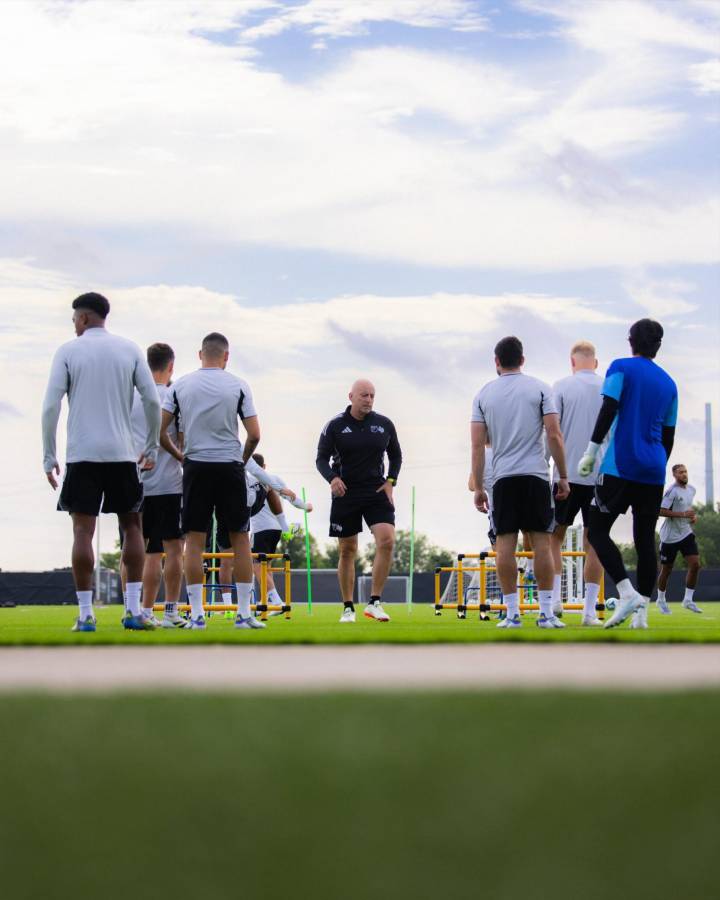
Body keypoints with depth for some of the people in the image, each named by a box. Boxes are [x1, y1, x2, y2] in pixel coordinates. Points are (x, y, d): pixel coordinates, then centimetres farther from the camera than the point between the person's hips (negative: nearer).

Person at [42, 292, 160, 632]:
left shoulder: (68, 351, 1)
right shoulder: (130, 350, 7)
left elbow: (51, 406, -5)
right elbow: (152, 401, 1)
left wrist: (49, 457, 0)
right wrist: (152, 448, 11)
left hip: (81, 454, -2)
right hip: (121, 454, 2)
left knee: (83, 531, -1)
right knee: (132, 527, 10)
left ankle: (85, 614, -4)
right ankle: (133, 610, 4)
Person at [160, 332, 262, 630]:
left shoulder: (180, 386, 2)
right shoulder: (238, 386, -1)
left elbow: (160, 432, 0)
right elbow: (254, 435, -3)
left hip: (195, 468, 1)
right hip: (230, 467, -1)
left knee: (194, 540, 3)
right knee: (240, 538, 6)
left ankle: (196, 614, -1)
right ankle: (244, 614, 4)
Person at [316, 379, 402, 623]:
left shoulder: (384, 424, 4)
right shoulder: (335, 426, -2)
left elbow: (396, 456, 17)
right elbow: (321, 459, -1)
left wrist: (390, 481, 2)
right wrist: (332, 478, -21)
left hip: (376, 491, 1)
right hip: (345, 493, -1)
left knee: (387, 541, -18)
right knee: (347, 551, 4)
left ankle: (374, 603, -11)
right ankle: (348, 608, 16)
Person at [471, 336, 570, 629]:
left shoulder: (484, 394, 6)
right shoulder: (539, 389, 3)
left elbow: (477, 445, 3)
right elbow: (554, 435, -4)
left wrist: (478, 487, 7)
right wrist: (563, 476, 3)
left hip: (502, 478, 1)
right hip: (535, 474, -1)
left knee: (505, 544, 1)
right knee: (541, 541, 0)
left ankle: (512, 614, -1)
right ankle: (546, 613, -3)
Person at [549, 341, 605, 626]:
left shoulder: (562, 386, 0)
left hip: (568, 475, -2)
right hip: (602, 477, 2)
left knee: (554, 536, 11)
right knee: (594, 541, 4)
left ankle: (554, 599, 0)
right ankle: (590, 610, 1)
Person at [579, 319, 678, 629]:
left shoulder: (622, 368, 0)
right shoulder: (668, 383, 16)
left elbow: (608, 411, -12)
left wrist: (591, 452, -9)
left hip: (620, 467, -5)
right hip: (653, 472, 5)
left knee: (597, 531, 0)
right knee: (645, 540, 6)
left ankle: (627, 593, -17)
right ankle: (641, 611, 1)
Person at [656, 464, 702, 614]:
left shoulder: (691, 489, 9)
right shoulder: (672, 491, -16)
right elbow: (661, 511, -24)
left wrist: (693, 515, 6)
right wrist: (684, 514, -26)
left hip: (686, 533, 6)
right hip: (670, 536, -6)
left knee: (695, 564, -9)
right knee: (666, 569, 5)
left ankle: (688, 600, 1)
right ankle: (661, 600, 25)